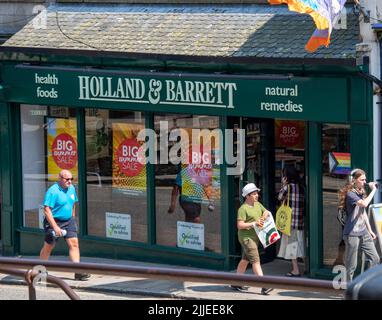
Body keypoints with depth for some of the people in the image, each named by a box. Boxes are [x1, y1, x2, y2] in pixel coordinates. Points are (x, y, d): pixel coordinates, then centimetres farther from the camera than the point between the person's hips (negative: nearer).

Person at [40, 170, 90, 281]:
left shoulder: (71, 188, 6)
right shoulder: (53, 191, -18)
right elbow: (47, 210, -22)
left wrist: (73, 218, 20)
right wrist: (55, 227, -26)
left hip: (68, 221, 6)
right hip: (54, 221, -6)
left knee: (74, 243, -6)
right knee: (48, 246, 5)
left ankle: (77, 272, -9)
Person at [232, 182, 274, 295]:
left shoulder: (257, 204, 11)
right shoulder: (243, 208, -14)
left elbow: (268, 212, 21)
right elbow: (240, 225, -20)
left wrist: (266, 213, -2)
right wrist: (254, 223, -24)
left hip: (255, 237, 9)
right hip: (246, 237, -9)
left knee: (245, 260, 17)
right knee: (256, 261, -15)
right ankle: (264, 287, -21)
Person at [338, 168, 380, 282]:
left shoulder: (361, 193, 14)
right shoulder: (350, 194, -13)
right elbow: (364, 204, -29)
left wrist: (370, 230, 21)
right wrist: (373, 190, -20)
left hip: (363, 233, 8)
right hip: (352, 233, -8)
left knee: (374, 258, 2)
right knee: (351, 265, -4)